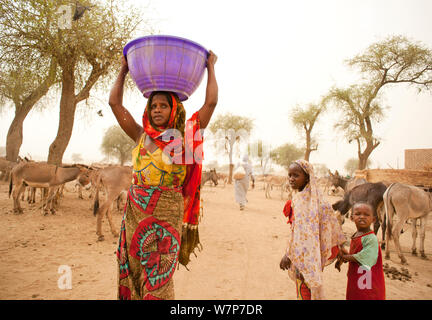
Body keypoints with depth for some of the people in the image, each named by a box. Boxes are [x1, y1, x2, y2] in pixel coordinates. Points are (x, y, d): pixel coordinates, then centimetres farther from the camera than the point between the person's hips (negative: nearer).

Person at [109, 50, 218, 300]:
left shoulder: (185, 137, 1)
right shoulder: (142, 136, 10)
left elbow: (211, 102, -2)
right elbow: (115, 103, 14)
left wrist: (210, 68, 9)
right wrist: (124, 70, 22)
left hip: (166, 215, -4)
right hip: (134, 213, 4)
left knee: (157, 280, 2)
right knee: (131, 274, 11)